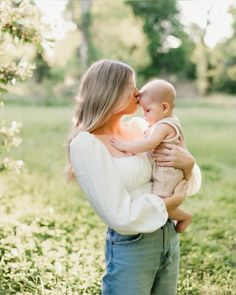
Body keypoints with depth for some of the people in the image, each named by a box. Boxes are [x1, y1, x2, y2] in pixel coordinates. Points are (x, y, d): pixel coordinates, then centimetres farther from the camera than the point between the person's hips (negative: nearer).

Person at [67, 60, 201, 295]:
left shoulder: (140, 127, 2)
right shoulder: (86, 144, -16)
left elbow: (191, 184, 7)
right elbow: (121, 217, -21)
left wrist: (188, 164, -14)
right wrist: (173, 201, -11)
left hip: (169, 237, 6)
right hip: (130, 247, -6)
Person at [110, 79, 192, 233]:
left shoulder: (163, 126, -20)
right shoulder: (171, 122, 12)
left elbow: (149, 143, -35)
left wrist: (125, 146, -30)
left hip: (166, 174, -11)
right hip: (163, 171, 11)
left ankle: (185, 216, 8)